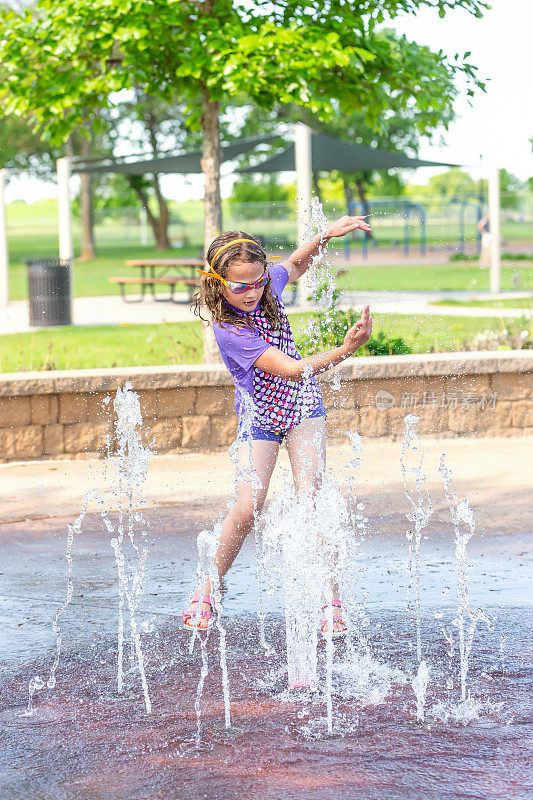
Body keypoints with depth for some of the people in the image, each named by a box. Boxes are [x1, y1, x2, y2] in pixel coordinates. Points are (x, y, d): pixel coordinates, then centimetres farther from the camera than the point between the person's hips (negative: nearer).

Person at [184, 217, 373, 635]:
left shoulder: (268, 284, -11)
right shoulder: (229, 329, -29)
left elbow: (296, 264, 15)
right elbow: (290, 369, -35)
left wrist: (326, 234, -1)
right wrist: (343, 352, -46)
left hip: (302, 407, 4)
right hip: (260, 417, -4)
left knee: (310, 498, -9)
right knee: (246, 509, -12)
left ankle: (330, 602, -6)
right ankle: (206, 593, 10)